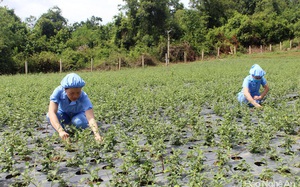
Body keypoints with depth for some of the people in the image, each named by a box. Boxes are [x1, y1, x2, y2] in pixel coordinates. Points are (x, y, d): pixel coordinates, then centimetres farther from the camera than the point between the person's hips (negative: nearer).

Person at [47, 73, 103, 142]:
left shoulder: (83, 97, -34)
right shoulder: (59, 91, -33)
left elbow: (91, 118, -45)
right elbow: (51, 112, -46)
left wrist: (97, 134, -65)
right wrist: (60, 131, -62)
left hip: (78, 115, -1)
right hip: (63, 115, 1)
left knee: (79, 122, -35)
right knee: (49, 116, -31)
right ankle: (63, 136, -3)